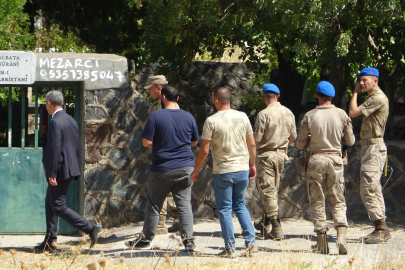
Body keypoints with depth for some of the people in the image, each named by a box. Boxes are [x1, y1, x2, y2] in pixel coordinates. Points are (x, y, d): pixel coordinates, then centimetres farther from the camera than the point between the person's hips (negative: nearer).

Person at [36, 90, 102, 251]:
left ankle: (91, 229, -11)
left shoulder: (55, 122, -17)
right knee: (50, 203, 17)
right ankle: (50, 240, 20)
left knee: (58, 207, -5)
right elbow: (77, 147, 16)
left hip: (60, 171, -10)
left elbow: (55, 149, -22)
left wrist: (52, 174, -20)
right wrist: (74, 169, 22)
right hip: (70, 169, 10)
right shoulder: (71, 121, 12)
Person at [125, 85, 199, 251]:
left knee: (154, 205, 9)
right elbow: (194, 142, 14)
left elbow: (146, 142, -11)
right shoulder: (188, 117, 2)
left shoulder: (155, 116, -10)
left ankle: (146, 238, 20)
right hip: (185, 168, 3)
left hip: (162, 169, -3)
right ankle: (188, 239, -5)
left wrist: (160, 144, 8)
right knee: (184, 204, 4)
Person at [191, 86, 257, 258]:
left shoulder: (211, 121, -11)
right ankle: (251, 243, 6)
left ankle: (230, 249, 3)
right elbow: (252, 144, 6)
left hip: (222, 172, -4)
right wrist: (252, 165, 19)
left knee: (225, 209, 4)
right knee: (240, 206, 17)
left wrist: (196, 171, 1)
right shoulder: (242, 117, 2)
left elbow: (204, 150, -10)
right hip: (242, 170, 4)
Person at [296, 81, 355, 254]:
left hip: (316, 159, -1)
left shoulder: (310, 116, -4)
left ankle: (322, 243, 3)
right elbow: (350, 141, 8)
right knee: (338, 201, 9)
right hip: (335, 159, 1)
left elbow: (300, 144, 2)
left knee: (317, 201, 6)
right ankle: (341, 235, -12)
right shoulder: (341, 115, 0)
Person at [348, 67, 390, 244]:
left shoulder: (378, 98, -16)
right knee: (374, 189, 11)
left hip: (374, 147, -11)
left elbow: (353, 113, -17)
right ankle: (381, 229, 13)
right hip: (369, 147, 11)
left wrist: (355, 93, -7)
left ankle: (381, 228, -16)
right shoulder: (373, 98, 18)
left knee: (367, 189, -15)